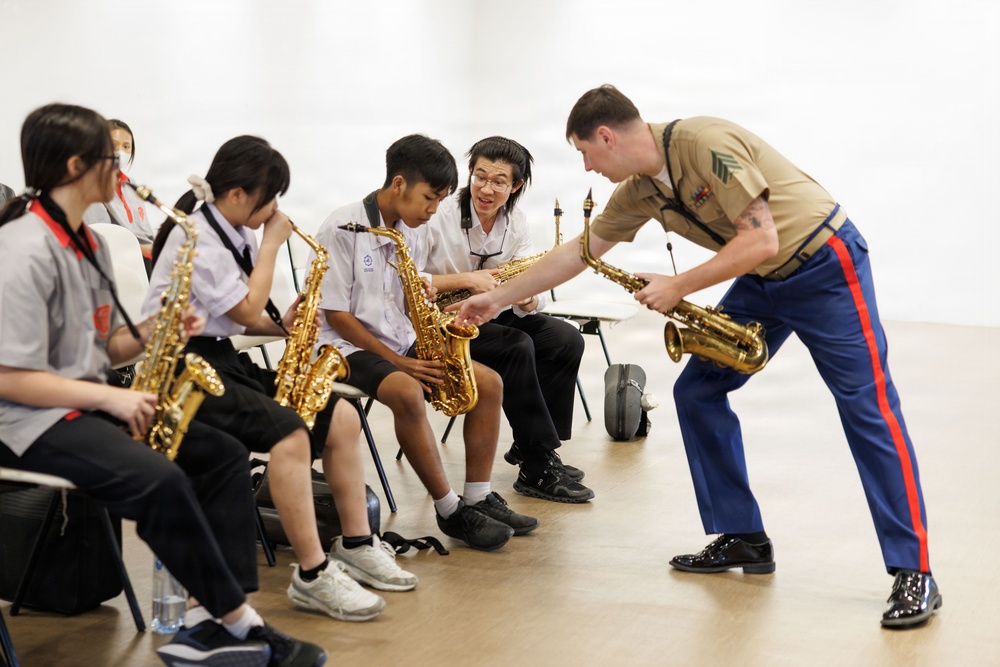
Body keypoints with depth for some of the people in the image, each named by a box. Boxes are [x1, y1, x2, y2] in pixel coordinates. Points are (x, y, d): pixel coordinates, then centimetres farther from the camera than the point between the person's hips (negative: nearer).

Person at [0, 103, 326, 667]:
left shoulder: (88, 245, 13)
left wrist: (153, 332, -2)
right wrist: (111, 398, -19)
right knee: (161, 481, -30)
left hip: (86, 405, 10)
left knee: (224, 455, -3)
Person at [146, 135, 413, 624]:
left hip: (222, 359, 9)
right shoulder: (196, 239, -16)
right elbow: (248, 313, -16)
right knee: (289, 433, -31)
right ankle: (313, 575, -29)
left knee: (342, 418, -2)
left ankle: (356, 545, 5)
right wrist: (272, 246, -9)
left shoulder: (236, 235, 12)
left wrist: (283, 325, -4)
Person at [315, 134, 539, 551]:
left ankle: (478, 498, -2)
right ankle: (452, 512, -25)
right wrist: (397, 362, -19)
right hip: (348, 347, -8)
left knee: (488, 383, -5)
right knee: (408, 393, -36)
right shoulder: (343, 229, -15)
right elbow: (336, 315, -16)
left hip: (400, 344, 8)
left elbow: (411, 308, 14)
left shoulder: (409, 235, 9)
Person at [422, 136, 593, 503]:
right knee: (517, 347, -29)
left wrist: (529, 299, -28)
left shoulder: (516, 222, 0)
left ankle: (530, 446, 0)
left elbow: (531, 290, -3)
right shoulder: (439, 216, -18)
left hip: (492, 316, 7)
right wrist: (467, 280, -30)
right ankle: (538, 470, -24)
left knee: (567, 340, -11)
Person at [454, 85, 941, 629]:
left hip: (823, 263, -9)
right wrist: (496, 299, 14)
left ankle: (914, 573, -12)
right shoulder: (638, 191, 2)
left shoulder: (705, 144, -25)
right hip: (760, 281, 9)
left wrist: (678, 287, -20)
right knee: (696, 393, 4)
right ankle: (744, 540, 12)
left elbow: (761, 241, -27)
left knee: (868, 407, -12)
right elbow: (579, 252, 12)